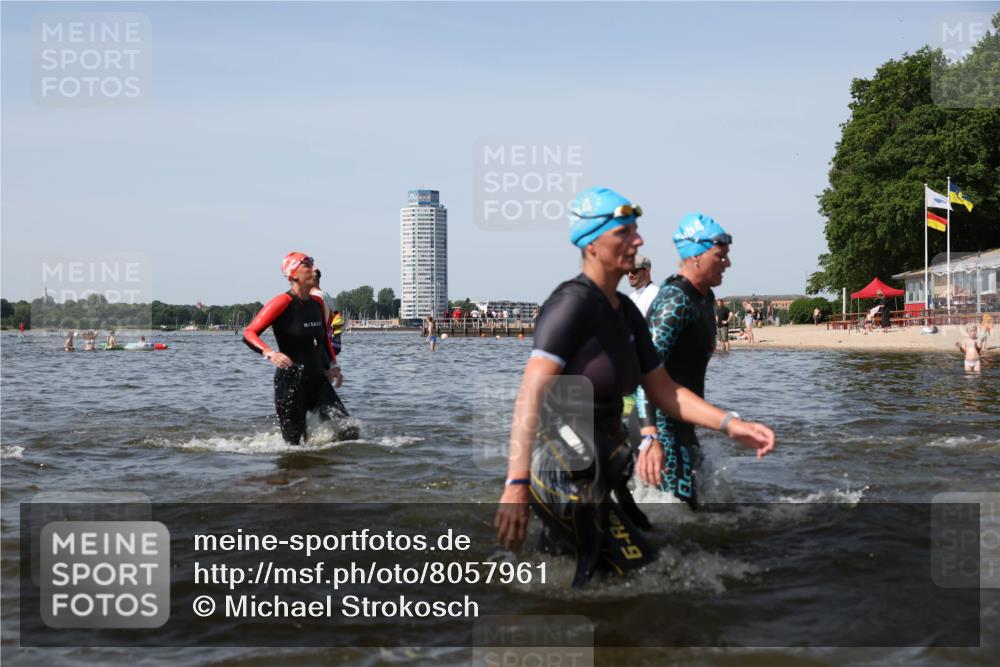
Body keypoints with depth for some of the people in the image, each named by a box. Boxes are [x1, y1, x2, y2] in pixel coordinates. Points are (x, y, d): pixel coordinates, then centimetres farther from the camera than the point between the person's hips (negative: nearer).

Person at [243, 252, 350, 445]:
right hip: (289, 383, -6)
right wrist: (269, 354, -34)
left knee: (347, 430, -8)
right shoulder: (283, 303, -12)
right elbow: (249, 333, -18)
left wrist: (333, 365, 14)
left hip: (317, 381, 6)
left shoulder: (317, 303, 8)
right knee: (295, 443, -3)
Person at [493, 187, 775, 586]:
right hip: (563, 473, -10)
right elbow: (531, 395, -28)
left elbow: (663, 391, 15)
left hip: (598, 470, 10)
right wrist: (516, 485, -39)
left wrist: (731, 425, 0)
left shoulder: (626, 311, 12)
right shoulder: (573, 303, -17)